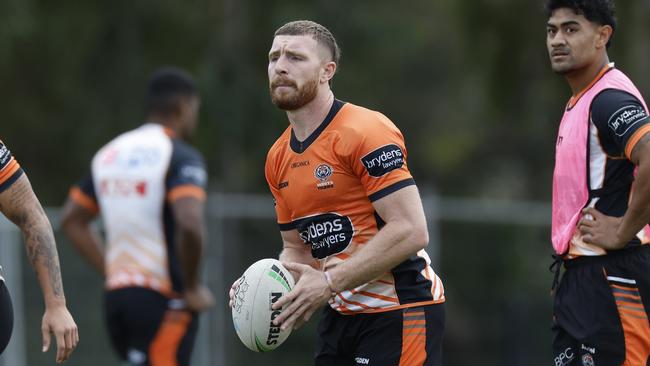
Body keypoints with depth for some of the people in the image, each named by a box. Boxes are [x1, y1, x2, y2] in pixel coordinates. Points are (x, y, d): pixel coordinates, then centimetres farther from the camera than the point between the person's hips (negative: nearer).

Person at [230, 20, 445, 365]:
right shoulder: (278, 159, 11)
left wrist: (329, 283, -23)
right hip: (341, 315, 8)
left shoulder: (365, 132, -15)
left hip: (398, 313, -8)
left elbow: (411, 231, -22)